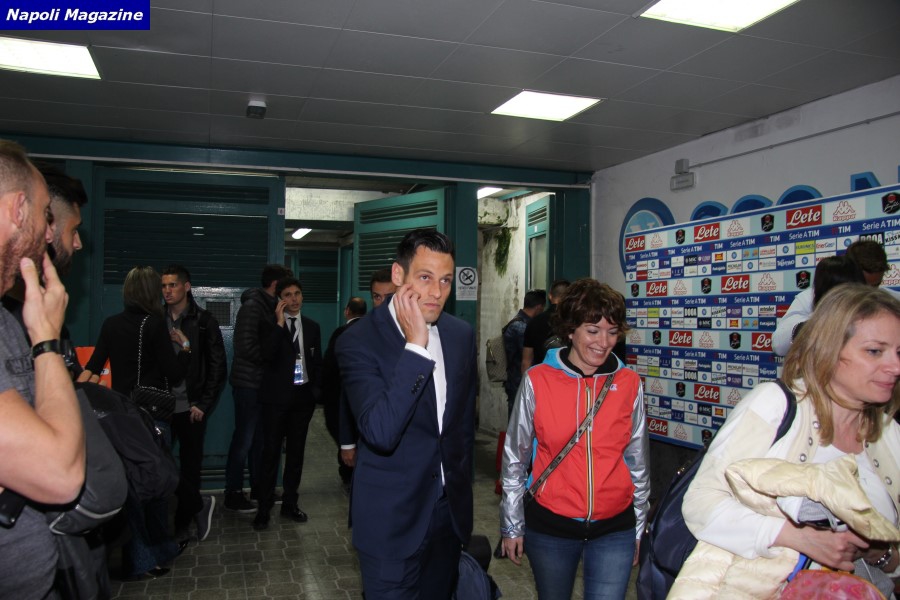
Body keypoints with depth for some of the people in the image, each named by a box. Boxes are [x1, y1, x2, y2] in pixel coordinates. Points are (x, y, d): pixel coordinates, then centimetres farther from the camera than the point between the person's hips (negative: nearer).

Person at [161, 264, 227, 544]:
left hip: (190, 407, -3)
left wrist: (203, 404, -7)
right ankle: (199, 504, 18)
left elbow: (218, 367, -2)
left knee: (190, 466, 4)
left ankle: (182, 526, 20)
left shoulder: (203, 321, -1)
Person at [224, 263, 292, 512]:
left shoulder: (269, 306, 11)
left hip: (261, 382, 8)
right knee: (244, 438, 0)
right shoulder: (252, 306, -14)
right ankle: (233, 493, 12)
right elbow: (247, 347, -20)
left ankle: (258, 487, 26)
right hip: (248, 383, -8)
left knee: (259, 437, 15)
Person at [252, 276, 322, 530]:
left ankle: (290, 503, 23)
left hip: (303, 396, 4)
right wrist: (279, 323, -19)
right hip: (277, 396, -4)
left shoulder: (312, 327, 10)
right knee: (271, 452, -1)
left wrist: (316, 390, 5)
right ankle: (263, 508, 9)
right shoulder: (270, 325, -1)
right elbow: (267, 355, -18)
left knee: (296, 452, 11)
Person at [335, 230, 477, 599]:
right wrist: (416, 346, -30)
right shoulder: (359, 341, -16)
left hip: (450, 509, 6)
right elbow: (381, 433, -29)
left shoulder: (462, 334, 1)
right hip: (391, 519, -5)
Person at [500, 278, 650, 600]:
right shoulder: (537, 381, -9)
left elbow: (638, 462, 7)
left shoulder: (629, 384, -3)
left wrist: (639, 528, 11)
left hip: (615, 528, 1)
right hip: (549, 526, 0)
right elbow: (515, 457, 0)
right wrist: (512, 525, 3)